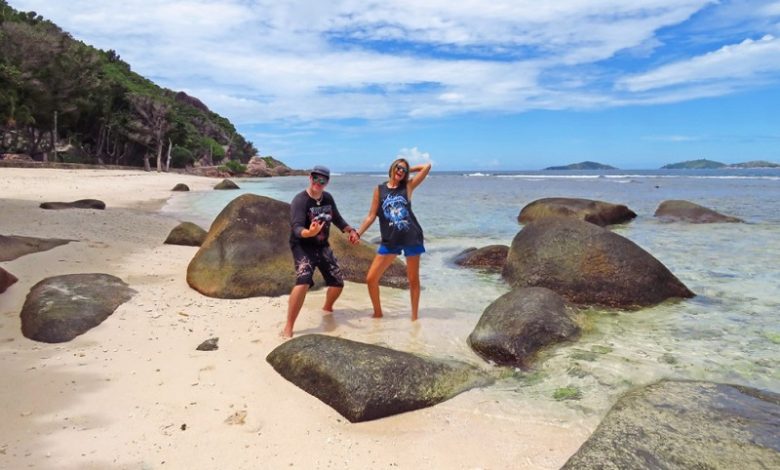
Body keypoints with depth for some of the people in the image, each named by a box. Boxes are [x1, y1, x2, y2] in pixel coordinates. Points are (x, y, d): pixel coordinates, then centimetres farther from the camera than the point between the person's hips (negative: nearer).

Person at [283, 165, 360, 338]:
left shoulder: (328, 198, 2)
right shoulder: (300, 200, -20)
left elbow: (337, 219, 17)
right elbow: (296, 228, -31)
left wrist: (351, 231, 2)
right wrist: (309, 232, -53)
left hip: (322, 246, 7)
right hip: (303, 246, -7)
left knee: (338, 282, 10)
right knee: (303, 282, -30)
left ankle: (327, 308, 44)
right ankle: (288, 328, -20)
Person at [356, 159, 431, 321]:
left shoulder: (408, 186, 4)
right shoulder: (379, 189, 5)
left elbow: (427, 166, 3)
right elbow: (371, 215, 5)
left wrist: (409, 169, 10)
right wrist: (357, 233, -2)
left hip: (412, 238, -1)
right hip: (390, 241, 1)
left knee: (413, 279, 8)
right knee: (371, 279, -3)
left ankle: (414, 316, 22)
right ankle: (378, 313, 18)